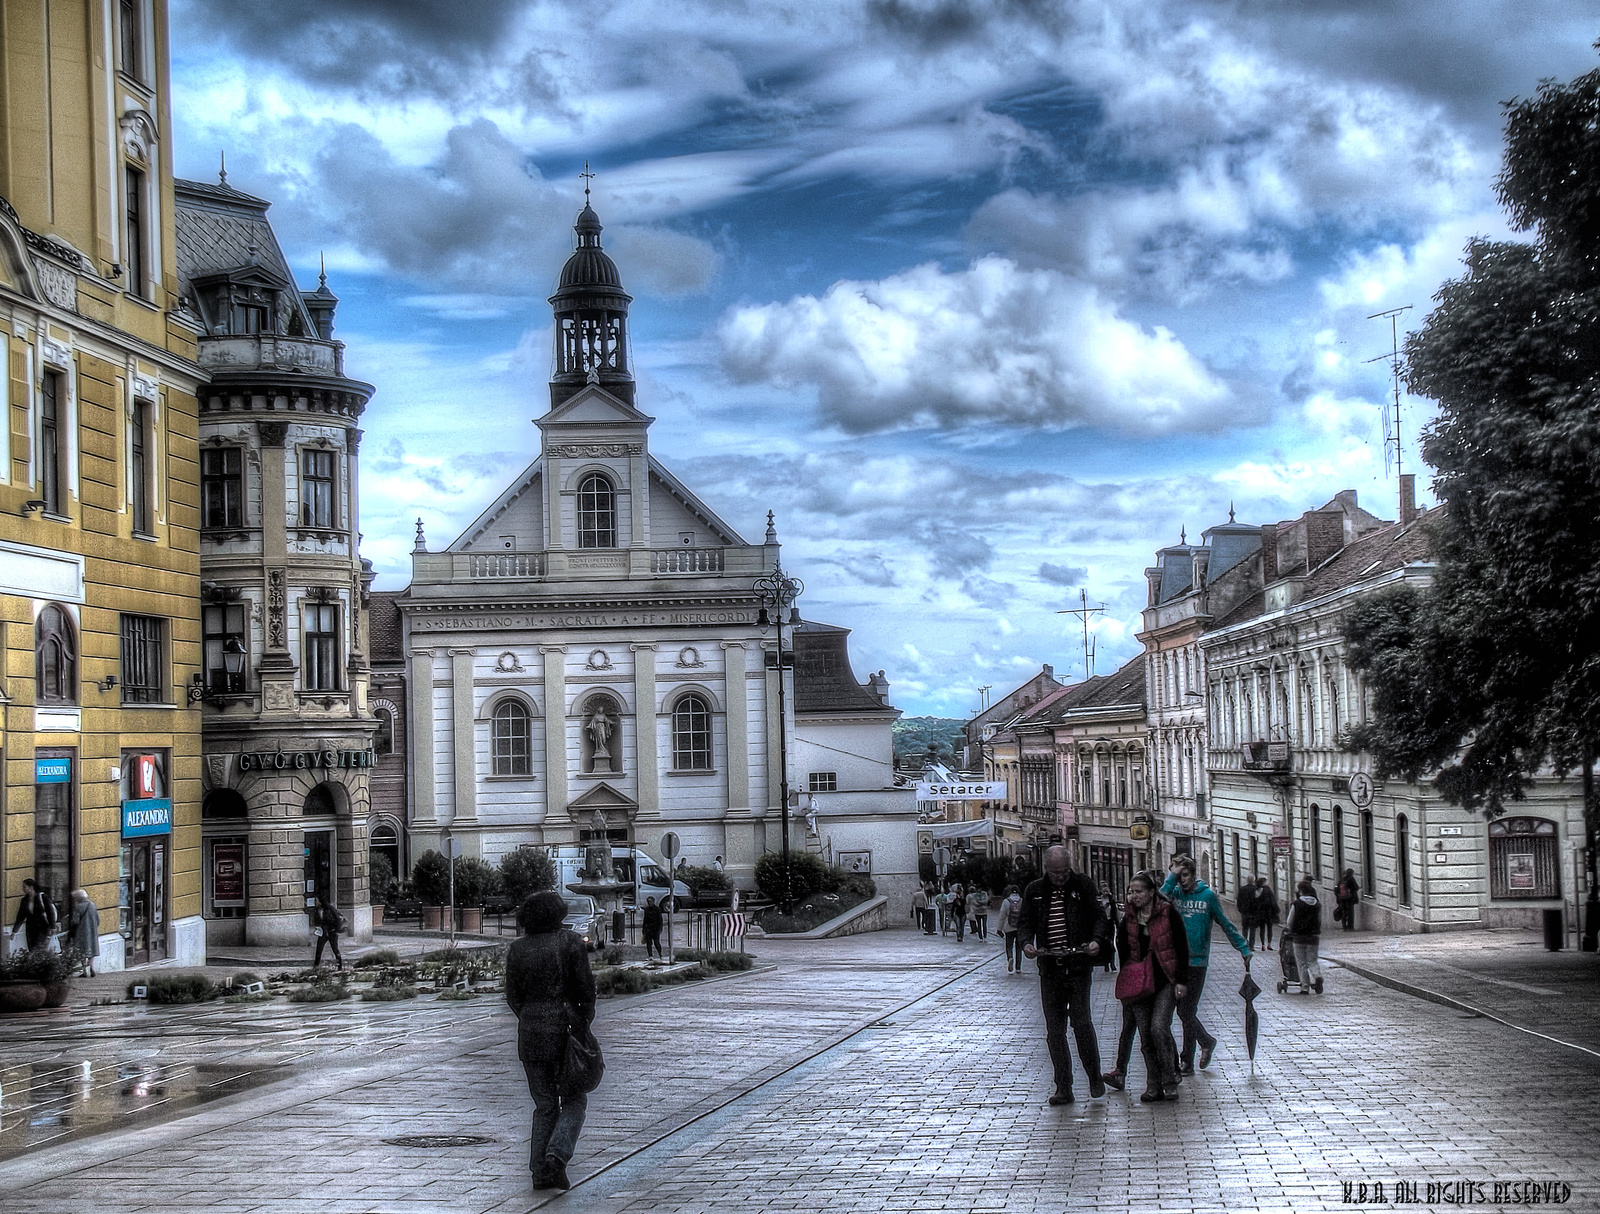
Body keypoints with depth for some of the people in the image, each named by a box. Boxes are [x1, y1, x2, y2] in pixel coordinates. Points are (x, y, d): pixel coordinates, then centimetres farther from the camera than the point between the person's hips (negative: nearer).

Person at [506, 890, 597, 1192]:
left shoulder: (517, 949, 4)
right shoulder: (570, 942, -5)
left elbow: (513, 996, 5)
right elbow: (585, 986, -6)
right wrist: (584, 1020, 9)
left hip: (531, 1032, 3)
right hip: (566, 1029, -3)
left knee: (545, 1105, 12)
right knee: (574, 1101, 10)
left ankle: (540, 1172, 5)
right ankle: (557, 1155, -12)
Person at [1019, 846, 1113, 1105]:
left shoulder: (1083, 886, 3)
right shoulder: (1035, 891, 10)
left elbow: (1098, 918, 3)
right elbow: (1025, 922, 12)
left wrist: (1097, 940, -17)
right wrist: (1026, 943, -9)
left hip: (1079, 967, -3)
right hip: (1049, 970, 3)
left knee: (1081, 1021, -10)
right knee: (1054, 1030, 4)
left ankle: (1095, 1078, 8)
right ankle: (1063, 1088, 10)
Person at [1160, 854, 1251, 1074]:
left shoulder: (1208, 895, 1)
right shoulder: (1174, 893, 5)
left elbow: (1227, 924, 7)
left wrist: (1244, 948, 6)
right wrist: (1172, 877, -14)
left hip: (1197, 962, -3)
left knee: (1187, 1012, -3)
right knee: (1183, 1011, 6)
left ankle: (1187, 1062, 9)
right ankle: (1206, 1042, 28)